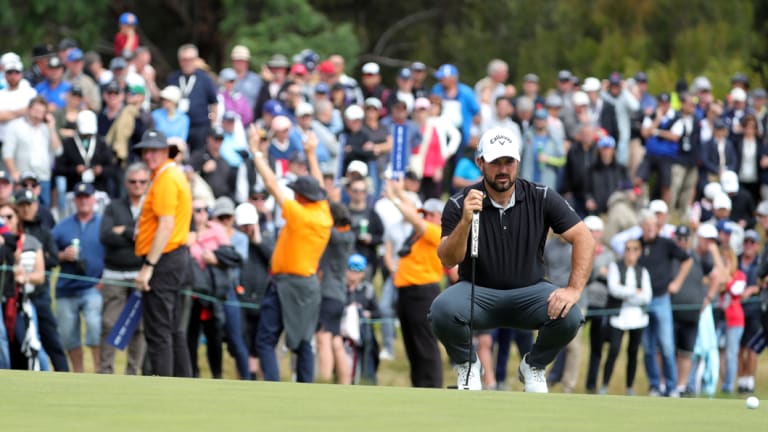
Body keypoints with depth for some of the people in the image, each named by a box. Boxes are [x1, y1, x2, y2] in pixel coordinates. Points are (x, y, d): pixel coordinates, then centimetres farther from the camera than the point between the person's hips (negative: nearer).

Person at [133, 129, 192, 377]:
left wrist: (148, 266, -23)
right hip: (177, 256, 11)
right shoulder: (173, 175, 18)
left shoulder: (166, 179, -15)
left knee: (157, 331, -10)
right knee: (173, 329, 16)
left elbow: (166, 225, -22)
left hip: (163, 259, -11)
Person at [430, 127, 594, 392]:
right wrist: (465, 222, -36)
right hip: (478, 293, -1)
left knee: (569, 316, -30)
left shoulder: (541, 199, -6)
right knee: (442, 310, -34)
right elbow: (448, 261, -18)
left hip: (529, 292, 1)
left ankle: (533, 366, 4)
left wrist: (574, 289, -22)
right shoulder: (460, 205, -9)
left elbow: (583, 238, -8)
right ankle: (468, 366, 0)